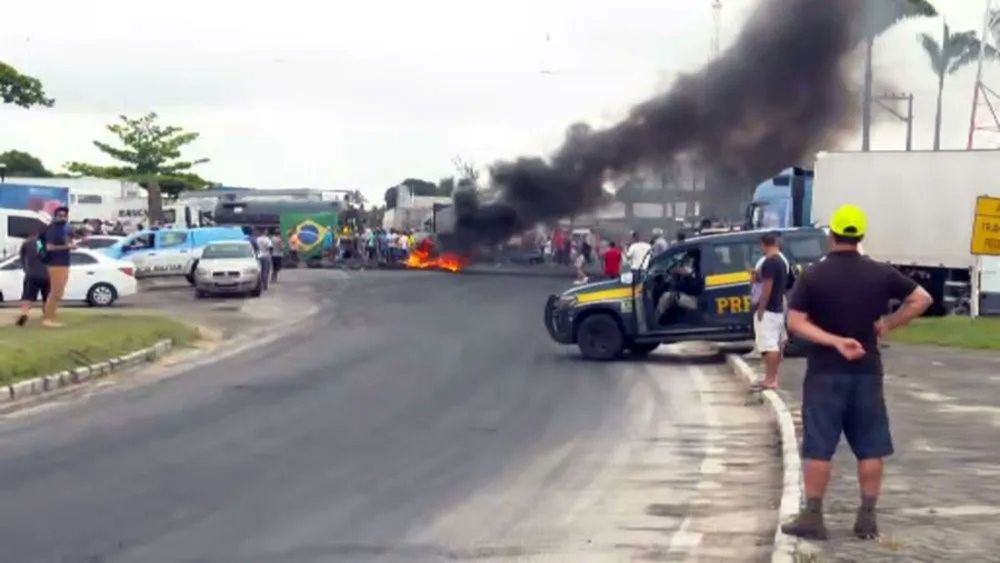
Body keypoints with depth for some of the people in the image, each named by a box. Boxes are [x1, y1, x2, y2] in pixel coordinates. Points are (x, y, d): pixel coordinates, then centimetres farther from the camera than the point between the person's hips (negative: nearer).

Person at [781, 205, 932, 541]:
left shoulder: (813, 276, -5)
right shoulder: (880, 274, 1)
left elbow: (796, 323, -12)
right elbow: (922, 299, 4)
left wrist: (834, 341, -15)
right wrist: (887, 325, 4)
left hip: (825, 372, -2)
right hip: (867, 371, 2)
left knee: (818, 448, 2)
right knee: (870, 447, 10)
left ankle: (812, 518, 4)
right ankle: (867, 518, 12)